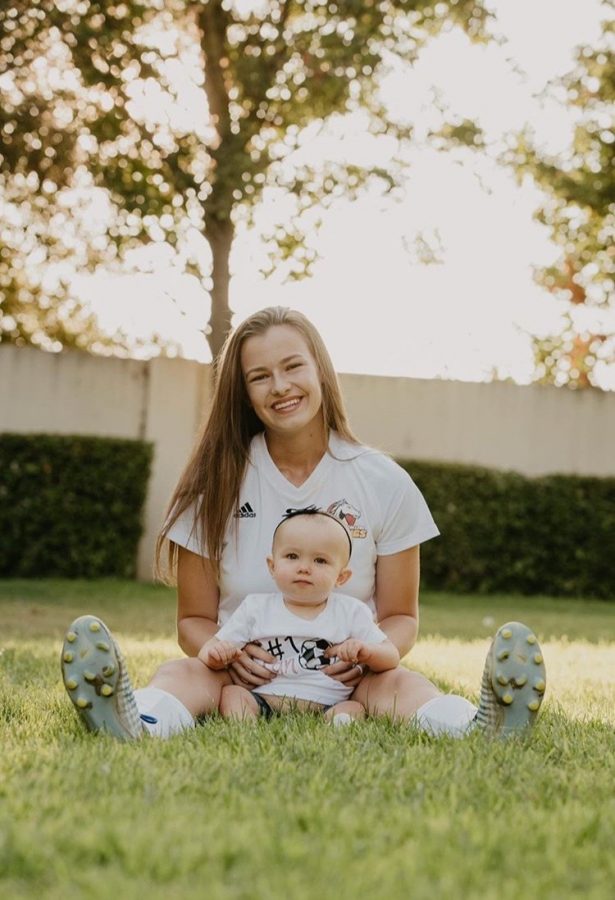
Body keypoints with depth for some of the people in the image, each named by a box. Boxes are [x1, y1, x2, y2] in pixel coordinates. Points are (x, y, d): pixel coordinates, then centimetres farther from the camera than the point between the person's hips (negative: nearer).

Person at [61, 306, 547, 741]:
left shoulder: (385, 483, 0)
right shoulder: (218, 481, 0)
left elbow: (401, 616, 6)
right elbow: (194, 619, 4)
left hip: (345, 683, 0)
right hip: (245, 677, 0)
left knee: (399, 683, -32)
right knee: (182, 673, -31)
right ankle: (134, 722, -65)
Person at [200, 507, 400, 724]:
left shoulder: (351, 613, 10)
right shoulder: (256, 609, 12)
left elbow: (391, 658, 11)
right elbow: (212, 647, 12)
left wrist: (365, 651, -13)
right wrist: (215, 654, -14)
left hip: (324, 706, -1)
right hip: (263, 701, 1)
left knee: (354, 709, -26)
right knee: (230, 692, -23)